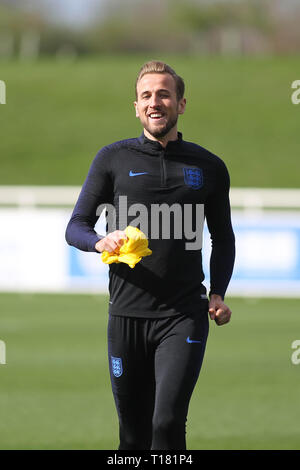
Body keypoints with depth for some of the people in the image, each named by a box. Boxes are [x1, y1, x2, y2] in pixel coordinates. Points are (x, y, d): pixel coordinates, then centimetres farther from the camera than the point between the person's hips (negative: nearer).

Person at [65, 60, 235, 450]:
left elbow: (223, 239, 21)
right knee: (133, 432, 6)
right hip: (126, 315, 1)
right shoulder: (113, 159, 7)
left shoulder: (209, 167, 10)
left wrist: (217, 294, 5)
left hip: (184, 316, -1)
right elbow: (75, 227, 8)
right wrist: (101, 242, -15)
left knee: (167, 423, -18)